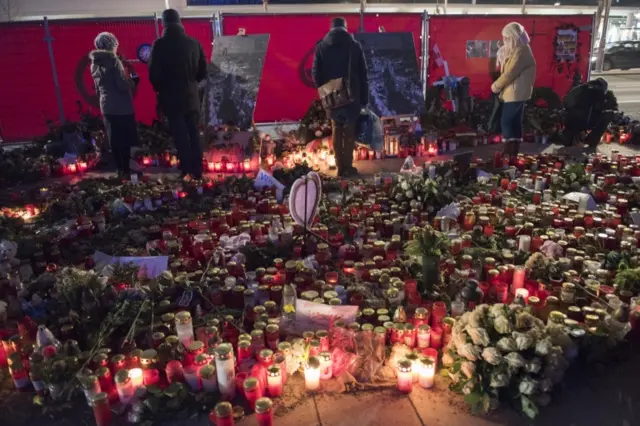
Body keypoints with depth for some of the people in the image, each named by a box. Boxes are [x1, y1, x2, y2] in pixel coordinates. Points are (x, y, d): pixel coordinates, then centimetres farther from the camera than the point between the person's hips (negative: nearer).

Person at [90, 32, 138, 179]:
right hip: (121, 107, -7)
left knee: (114, 140, 10)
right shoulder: (113, 60, -12)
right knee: (124, 140, -1)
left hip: (106, 107, 7)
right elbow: (123, 85, -17)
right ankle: (126, 170, 2)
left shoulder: (94, 64, 12)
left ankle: (120, 170, 16)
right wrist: (132, 81, 1)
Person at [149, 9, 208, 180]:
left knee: (180, 136, 2)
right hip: (191, 97, 3)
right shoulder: (194, 43, 2)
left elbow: (153, 73, -9)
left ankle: (188, 172, 4)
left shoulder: (160, 44, -9)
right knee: (193, 133, 10)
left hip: (171, 98, -3)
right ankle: (197, 171, 14)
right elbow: (203, 71, 7)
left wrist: (160, 88, 10)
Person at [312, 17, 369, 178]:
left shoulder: (321, 46, 3)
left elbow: (316, 73, -1)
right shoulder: (355, 45, 0)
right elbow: (363, 74, 0)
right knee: (349, 132, 6)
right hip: (352, 96, -1)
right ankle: (348, 167, 7)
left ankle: (340, 167, 11)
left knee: (336, 131, 10)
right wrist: (364, 99, 5)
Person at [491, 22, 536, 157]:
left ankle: (509, 155, -8)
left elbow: (510, 73, -18)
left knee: (507, 122, -10)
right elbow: (506, 70, 17)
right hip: (514, 92, 10)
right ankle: (512, 154, 16)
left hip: (516, 93, -10)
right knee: (514, 123, 11)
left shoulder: (521, 51, -16)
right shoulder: (515, 50, 17)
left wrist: (496, 85, -8)